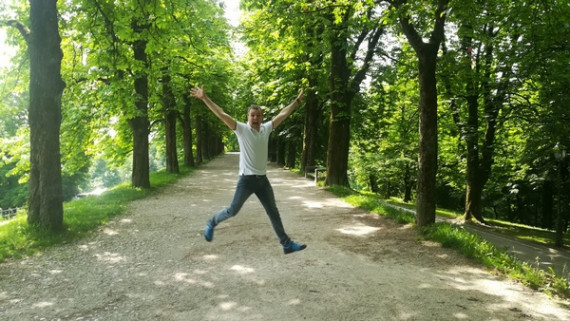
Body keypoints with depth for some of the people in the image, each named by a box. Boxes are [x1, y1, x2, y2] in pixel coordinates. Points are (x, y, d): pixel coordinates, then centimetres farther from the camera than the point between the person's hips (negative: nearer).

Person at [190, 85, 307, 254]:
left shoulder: (266, 128, 7)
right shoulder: (241, 129, -7)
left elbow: (283, 114, 16)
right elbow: (222, 114, -15)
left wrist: (297, 101, 22)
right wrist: (204, 98, -21)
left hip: (263, 179, 5)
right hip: (247, 179, -5)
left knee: (273, 212, 10)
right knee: (233, 210, 4)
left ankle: (286, 243, 16)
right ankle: (211, 223, 32)